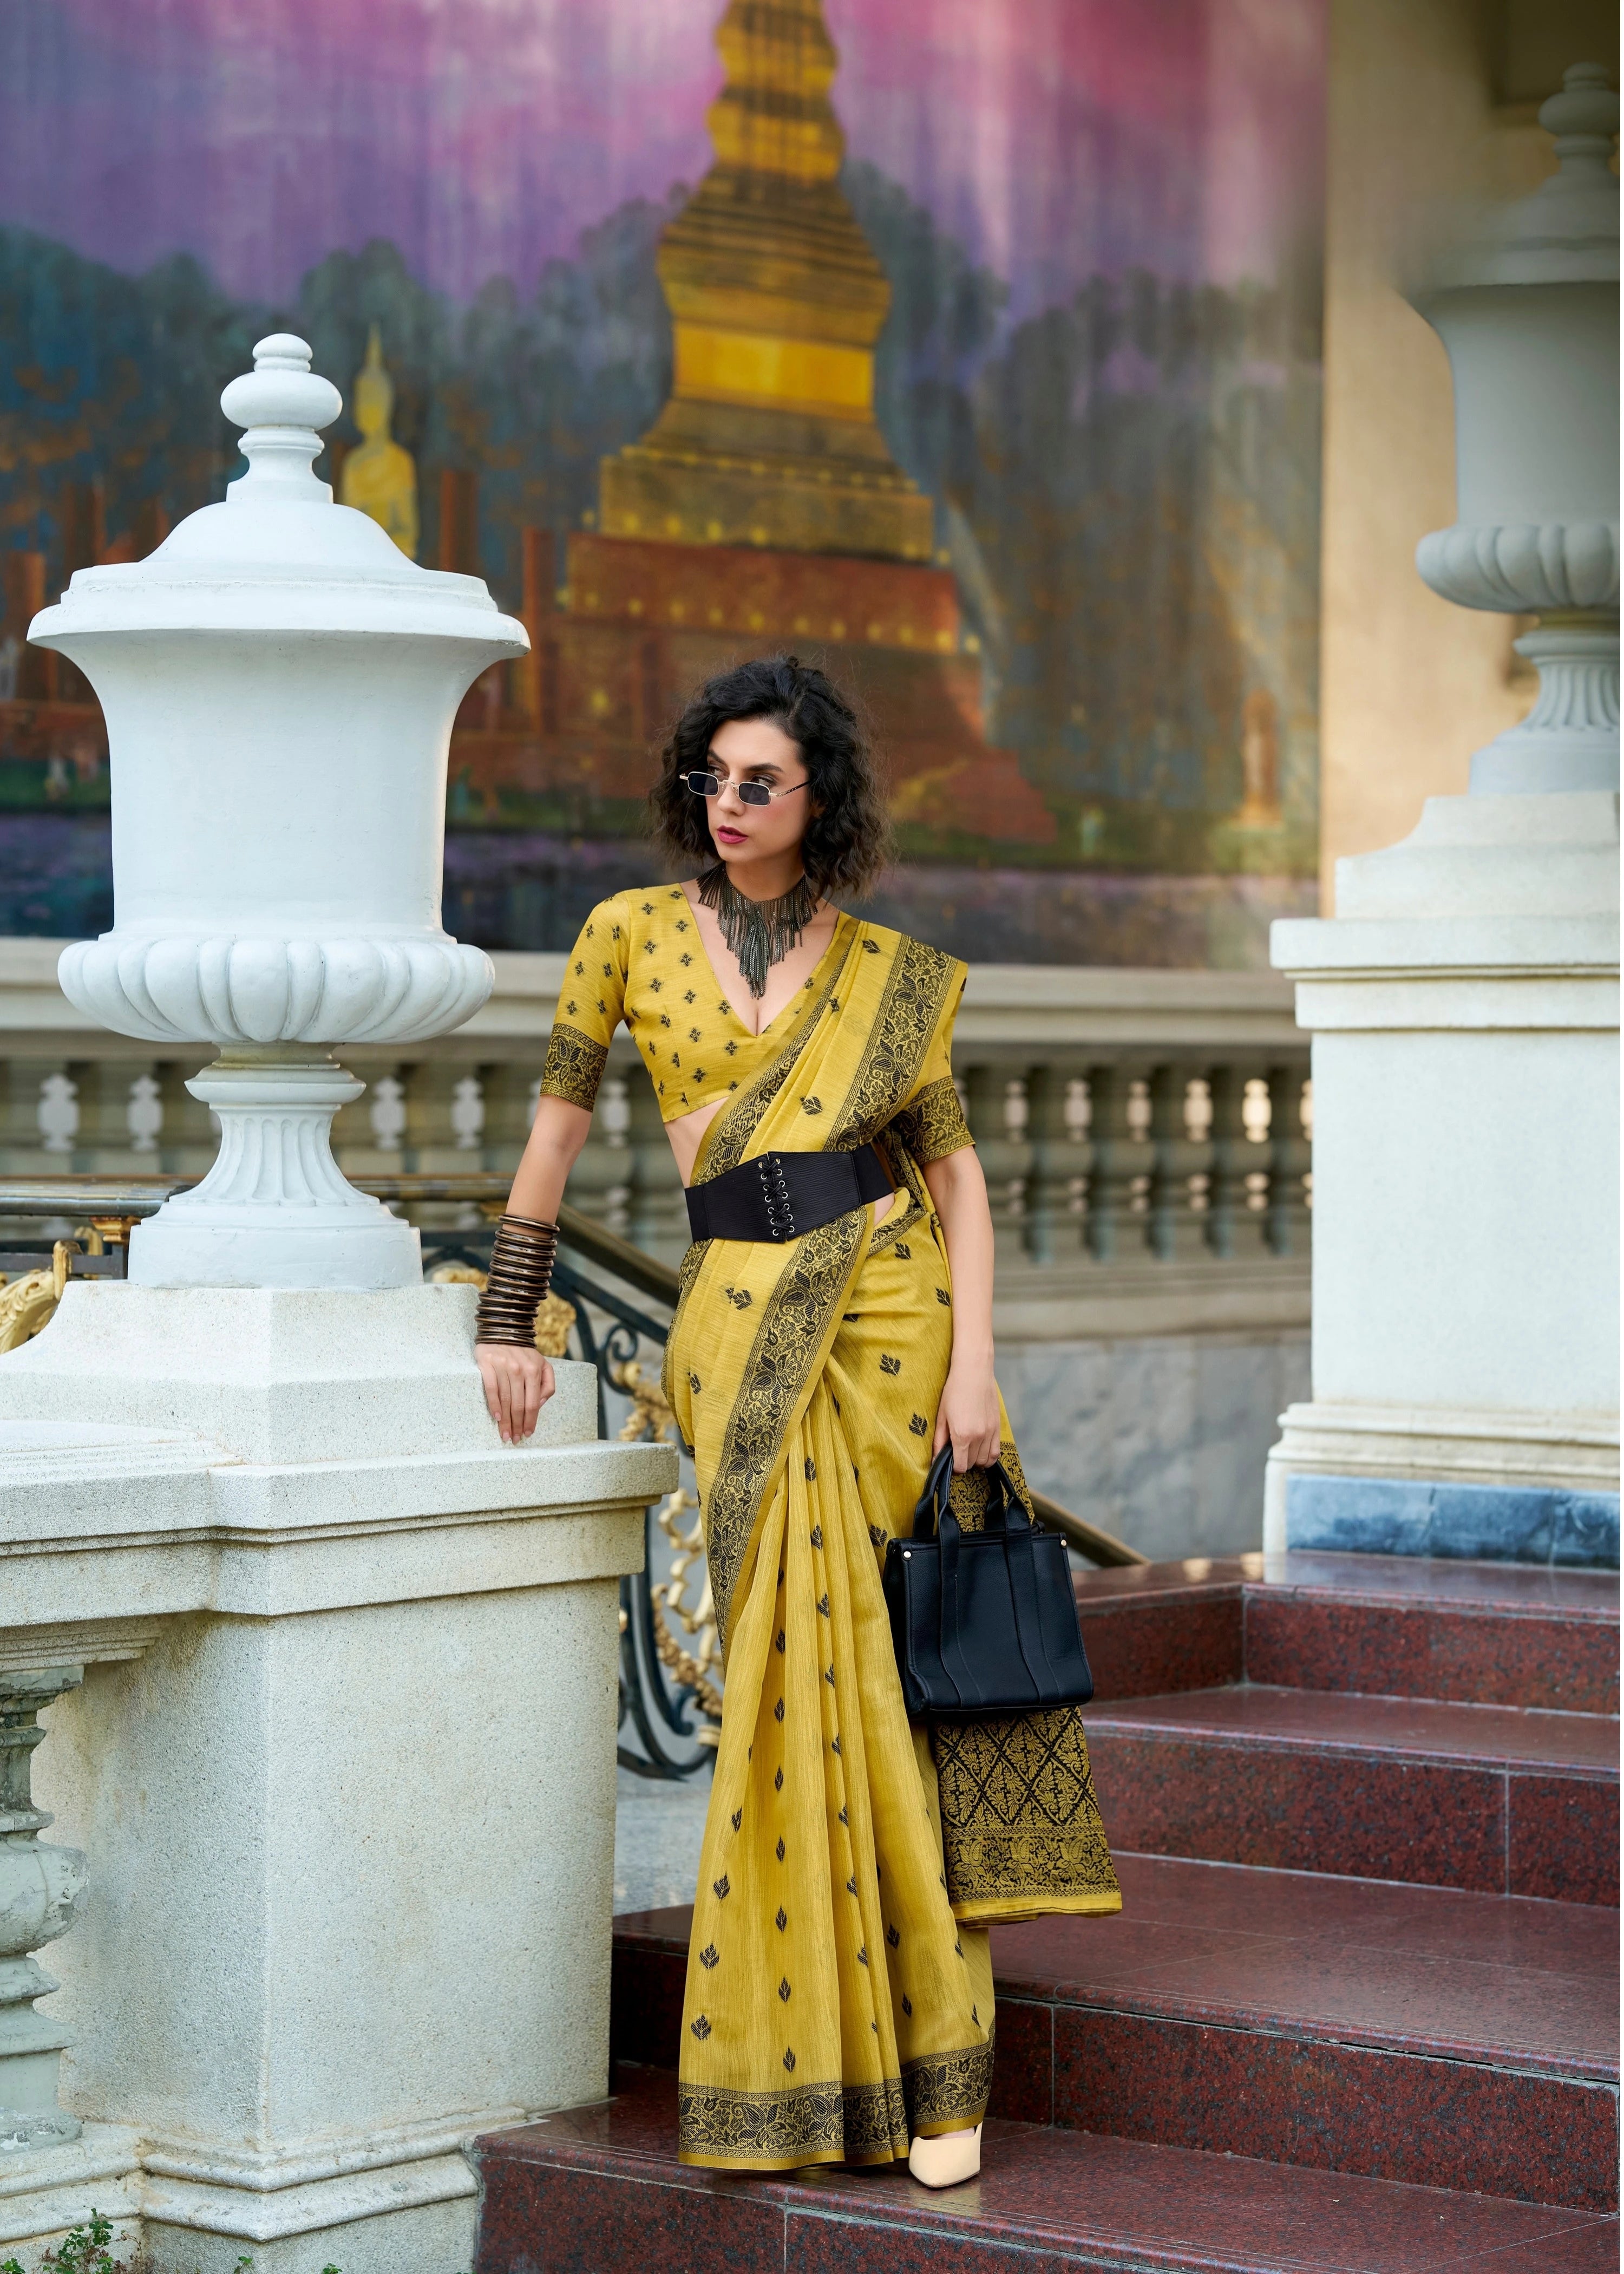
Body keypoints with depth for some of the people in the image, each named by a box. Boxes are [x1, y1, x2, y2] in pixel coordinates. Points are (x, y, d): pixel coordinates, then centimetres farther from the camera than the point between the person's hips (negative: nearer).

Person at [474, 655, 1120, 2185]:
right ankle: (799, 2058, 7)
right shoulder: (634, 934, 7)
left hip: (889, 1310, 0)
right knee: (792, 1670, -4)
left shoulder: (887, 973, 7)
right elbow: (559, 1123, 12)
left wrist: (974, 1365, -5)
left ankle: (921, 2054, 6)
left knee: (880, 1667, -2)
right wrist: (506, 1320, 10)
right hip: (741, 1327, 0)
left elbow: (956, 1170, 5)